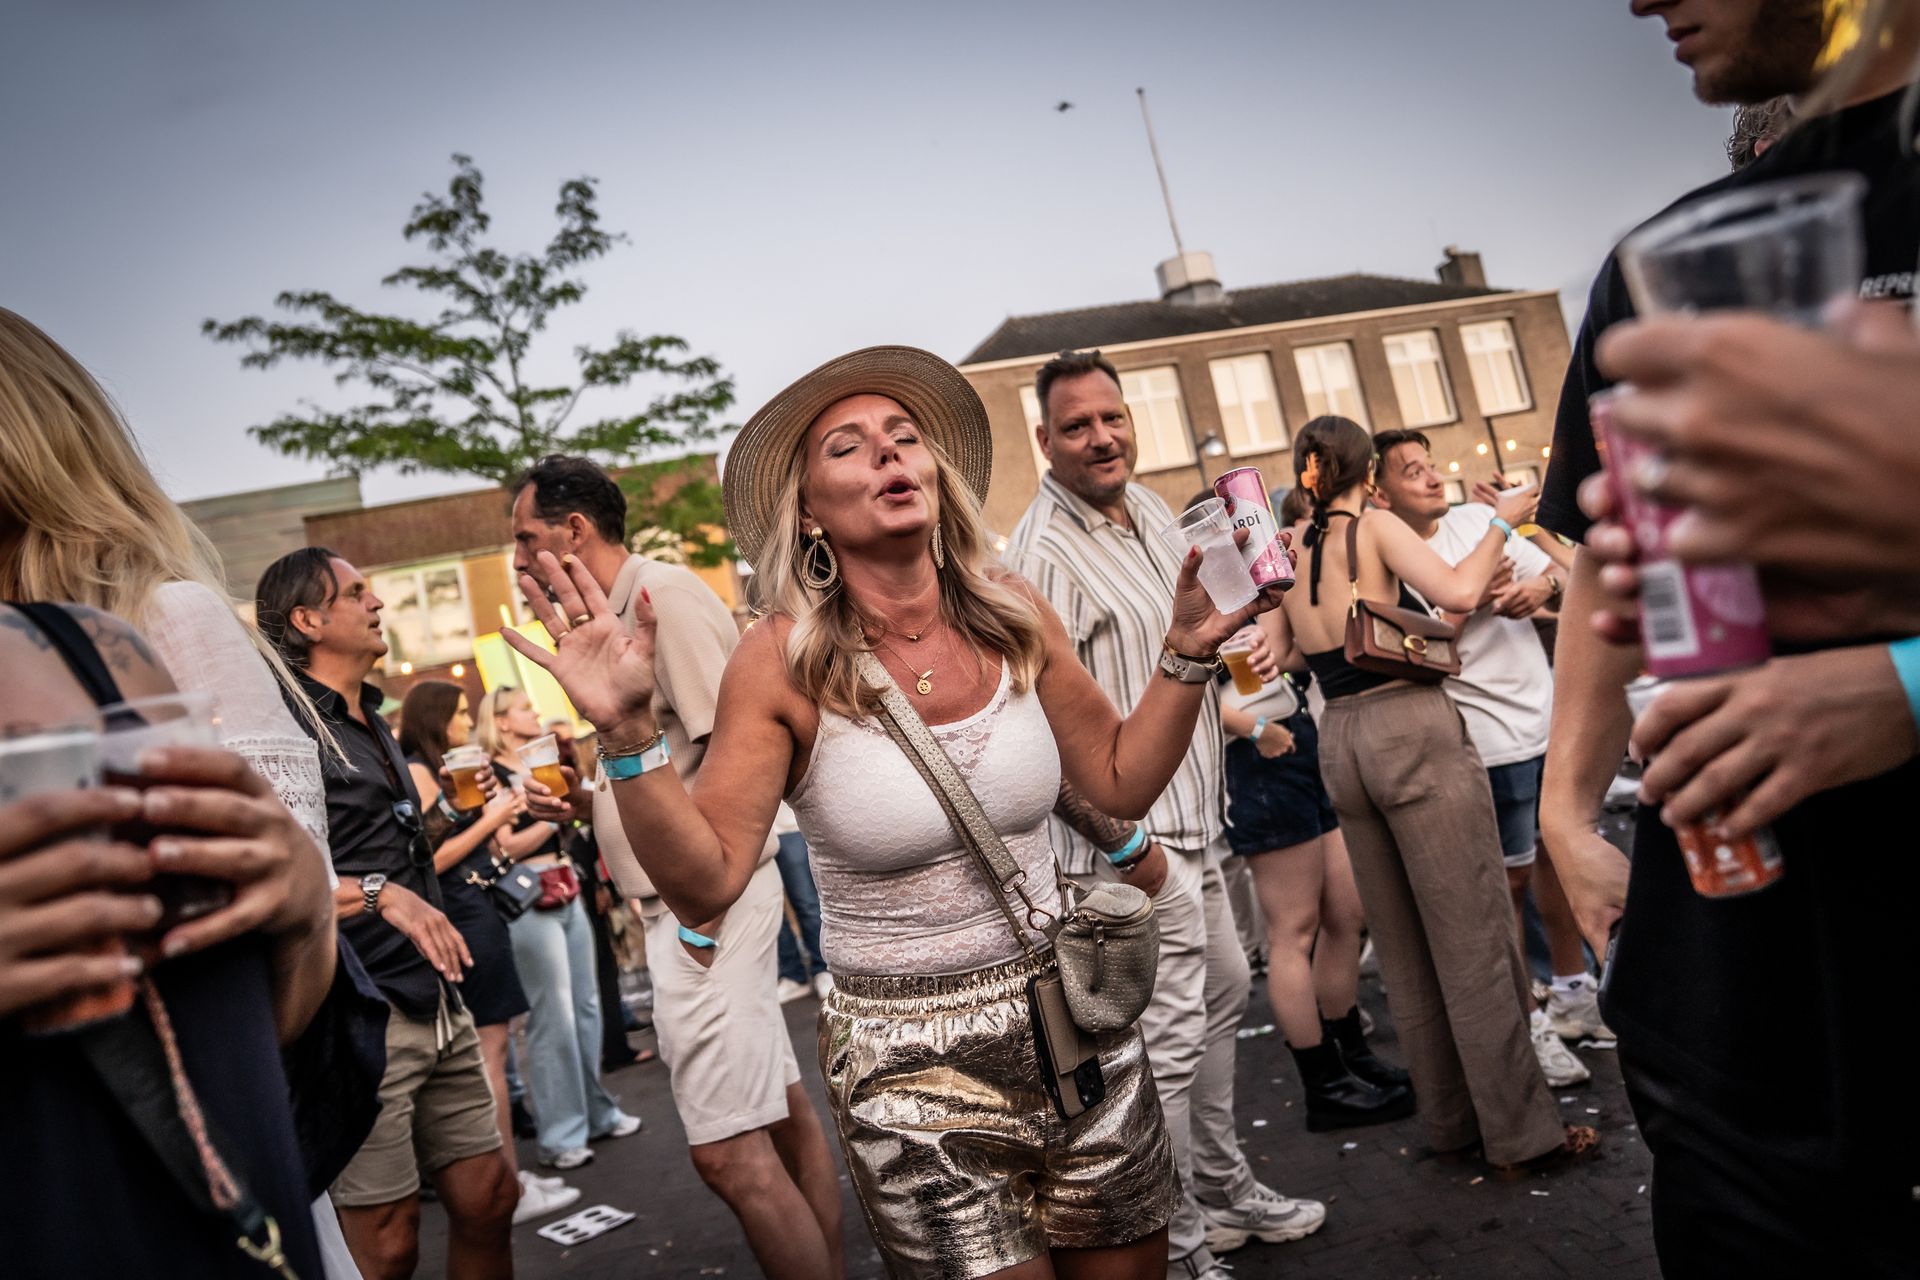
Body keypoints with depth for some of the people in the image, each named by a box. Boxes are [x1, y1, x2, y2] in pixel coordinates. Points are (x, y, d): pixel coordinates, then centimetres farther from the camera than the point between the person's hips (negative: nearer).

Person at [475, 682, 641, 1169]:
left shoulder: (539, 769, 15)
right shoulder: (491, 776, -9)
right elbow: (505, 847, -17)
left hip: (567, 893, 8)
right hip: (530, 901, -8)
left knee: (586, 1005, 13)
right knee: (553, 1016, -6)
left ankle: (598, 1111, 24)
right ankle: (559, 1135, 3)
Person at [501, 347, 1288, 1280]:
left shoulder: (1011, 616, -6)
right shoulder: (783, 664, -14)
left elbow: (1121, 781, 4)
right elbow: (705, 885, -16)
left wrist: (1190, 647, -5)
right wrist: (627, 735, -28)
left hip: (1070, 1019, 4)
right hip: (907, 1061, -3)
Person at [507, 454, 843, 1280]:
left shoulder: (663, 594, -12)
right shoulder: (615, 613, 16)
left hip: (703, 903, -10)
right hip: (687, 901, 10)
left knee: (729, 1149, -6)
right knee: (779, 1114, 16)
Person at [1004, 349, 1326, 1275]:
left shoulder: (1149, 509, 9)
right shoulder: (1044, 553, -20)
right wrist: (1122, 843, -22)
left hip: (1193, 817, 10)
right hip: (1132, 834, -10)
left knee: (1222, 995, 22)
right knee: (1168, 1040, -2)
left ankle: (1223, 1186, 41)